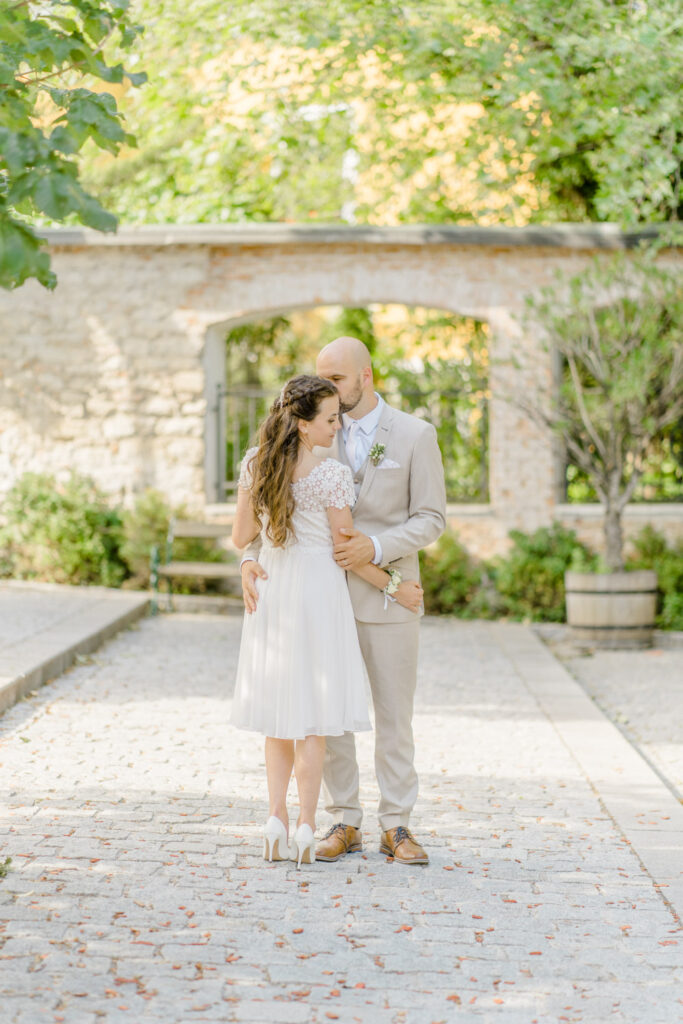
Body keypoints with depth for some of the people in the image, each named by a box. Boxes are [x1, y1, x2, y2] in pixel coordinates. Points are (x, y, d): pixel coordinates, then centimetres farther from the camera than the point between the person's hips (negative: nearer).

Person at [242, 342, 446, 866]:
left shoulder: (415, 435, -4)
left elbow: (430, 520, -6)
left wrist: (376, 547, -22)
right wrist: (251, 558, -17)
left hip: (387, 594, -3)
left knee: (394, 715, 3)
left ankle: (396, 827, 10)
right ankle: (345, 823, 13)